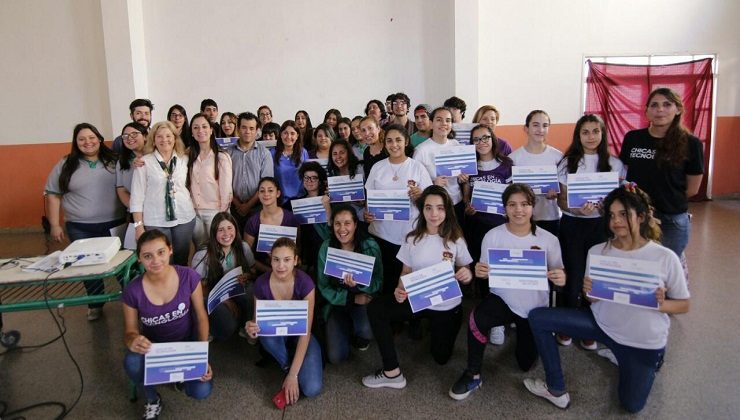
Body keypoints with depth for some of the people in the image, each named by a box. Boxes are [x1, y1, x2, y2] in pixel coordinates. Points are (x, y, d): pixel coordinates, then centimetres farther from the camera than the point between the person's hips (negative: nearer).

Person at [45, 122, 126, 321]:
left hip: (115, 224, 0)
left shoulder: (113, 161, 2)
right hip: (81, 228, 0)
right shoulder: (66, 165, 2)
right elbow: (52, 195, 5)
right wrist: (55, 225, 1)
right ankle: (95, 304, 26)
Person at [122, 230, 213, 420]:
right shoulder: (133, 291, -19)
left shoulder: (189, 277, -20)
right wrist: (133, 341, -33)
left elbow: (201, 317, -8)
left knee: (201, 391, -22)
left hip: (187, 341, 0)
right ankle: (152, 399, 1)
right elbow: (130, 331, -7)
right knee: (132, 363, -34)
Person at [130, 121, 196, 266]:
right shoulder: (145, 162, -3)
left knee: (182, 262, 11)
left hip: (184, 218, 3)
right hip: (155, 221, -2)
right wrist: (139, 226, -7)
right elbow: (137, 196, -4)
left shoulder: (185, 159, 6)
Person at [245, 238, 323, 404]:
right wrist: (251, 329, -33)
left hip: (299, 335, -2)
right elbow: (258, 321, -6)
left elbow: (305, 332, -24)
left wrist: (293, 375, -28)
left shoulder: (305, 282, -25)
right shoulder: (261, 284, -20)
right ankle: (286, 366, -8)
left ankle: (290, 371, 8)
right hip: (275, 335, 2)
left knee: (312, 388, -25)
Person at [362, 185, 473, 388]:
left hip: (448, 306, -1)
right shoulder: (412, 239, -6)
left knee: (441, 357, 12)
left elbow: (465, 271, -3)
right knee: (375, 308, -23)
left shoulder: (456, 240, -12)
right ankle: (392, 373, -14)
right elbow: (406, 271, 2)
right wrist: (399, 290, -19)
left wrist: (467, 275, -28)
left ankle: (433, 326, 44)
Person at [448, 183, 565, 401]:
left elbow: (558, 274, -3)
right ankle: (473, 375, -11)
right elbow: (486, 272, -3)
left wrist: (560, 278, -27)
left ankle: (520, 328, 46)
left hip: (535, 307, 2)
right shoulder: (493, 236, -11)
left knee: (526, 363, 13)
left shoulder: (549, 239, -11)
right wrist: (480, 272, -28)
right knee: (477, 319, -35)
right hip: (502, 299, -1)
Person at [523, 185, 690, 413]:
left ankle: (650, 364, 39)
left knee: (632, 405, 8)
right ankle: (556, 390, 3)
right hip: (601, 323, 3)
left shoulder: (665, 258, -16)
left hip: (644, 342, -2)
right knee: (537, 317, -10)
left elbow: (684, 305, -5)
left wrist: (661, 304, -26)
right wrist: (587, 291, -23)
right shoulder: (597, 252, -8)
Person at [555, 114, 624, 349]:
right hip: (572, 225, -1)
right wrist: (578, 210, -19)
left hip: (602, 226, 1)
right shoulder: (567, 163, 3)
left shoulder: (614, 164, 5)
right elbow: (561, 200, 1)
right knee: (572, 276, 1)